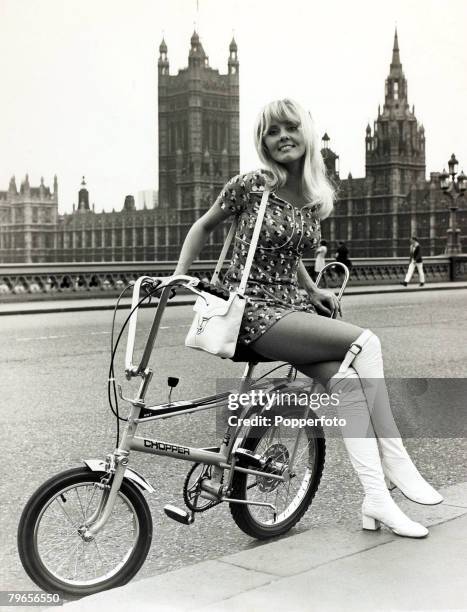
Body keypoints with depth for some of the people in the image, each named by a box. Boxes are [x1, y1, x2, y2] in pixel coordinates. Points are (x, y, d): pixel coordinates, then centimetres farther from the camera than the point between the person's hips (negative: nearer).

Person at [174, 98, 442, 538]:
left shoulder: (316, 198, 9)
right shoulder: (252, 185, -7)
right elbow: (204, 226, 7)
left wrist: (313, 291, 12)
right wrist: (178, 276, 0)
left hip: (292, 308, 6)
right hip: (253, 312, -6)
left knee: (348, 378, -19)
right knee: (365, 343, -21)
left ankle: (376, 499, -15)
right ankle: (396, 462, -12)